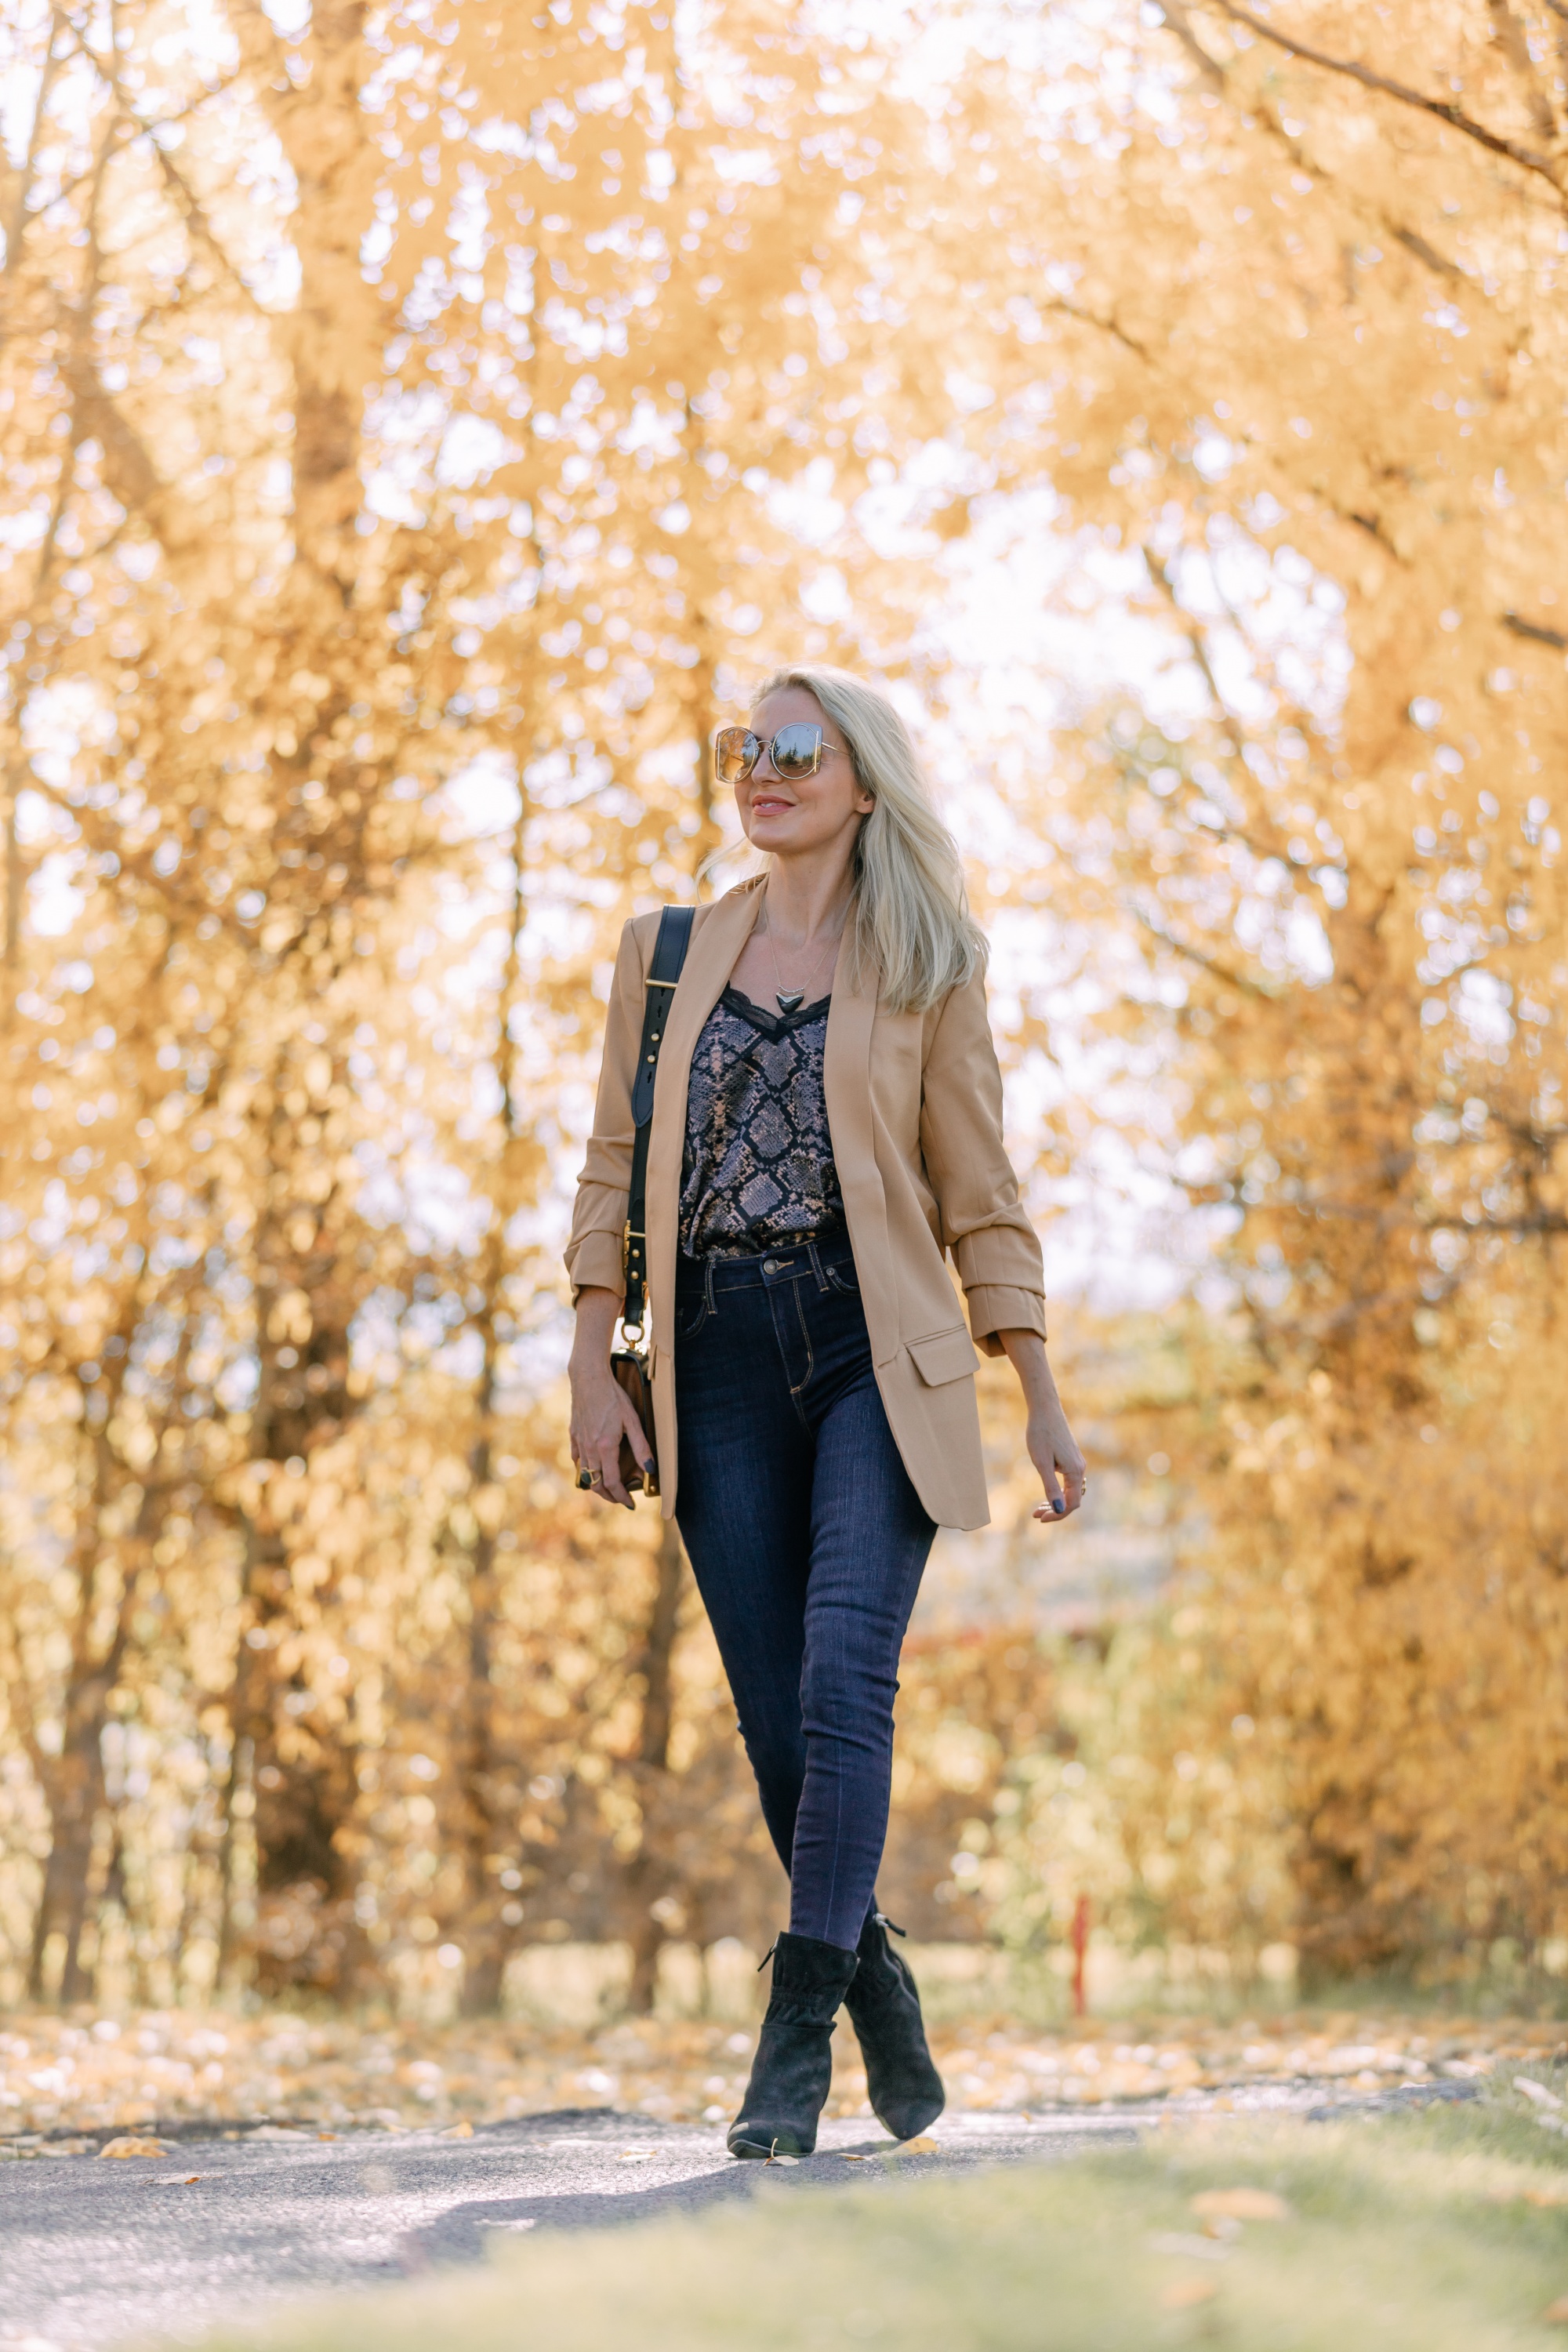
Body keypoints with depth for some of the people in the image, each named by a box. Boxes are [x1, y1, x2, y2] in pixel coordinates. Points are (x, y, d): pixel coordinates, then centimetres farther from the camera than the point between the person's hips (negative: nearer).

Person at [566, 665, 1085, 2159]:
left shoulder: (927, 969, 5)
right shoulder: (666, 951, 12)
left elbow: (979, 1198, 7)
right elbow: (614, 1169, 11)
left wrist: (1043, 1403, 4)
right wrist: (593, 1364, 2)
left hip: (876, 1356, -3)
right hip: (721, 1363, 3)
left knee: (844, 1677, -17)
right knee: (777, 1713, 2)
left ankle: (798, 2033, -16)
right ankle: (876, 1987, 21)